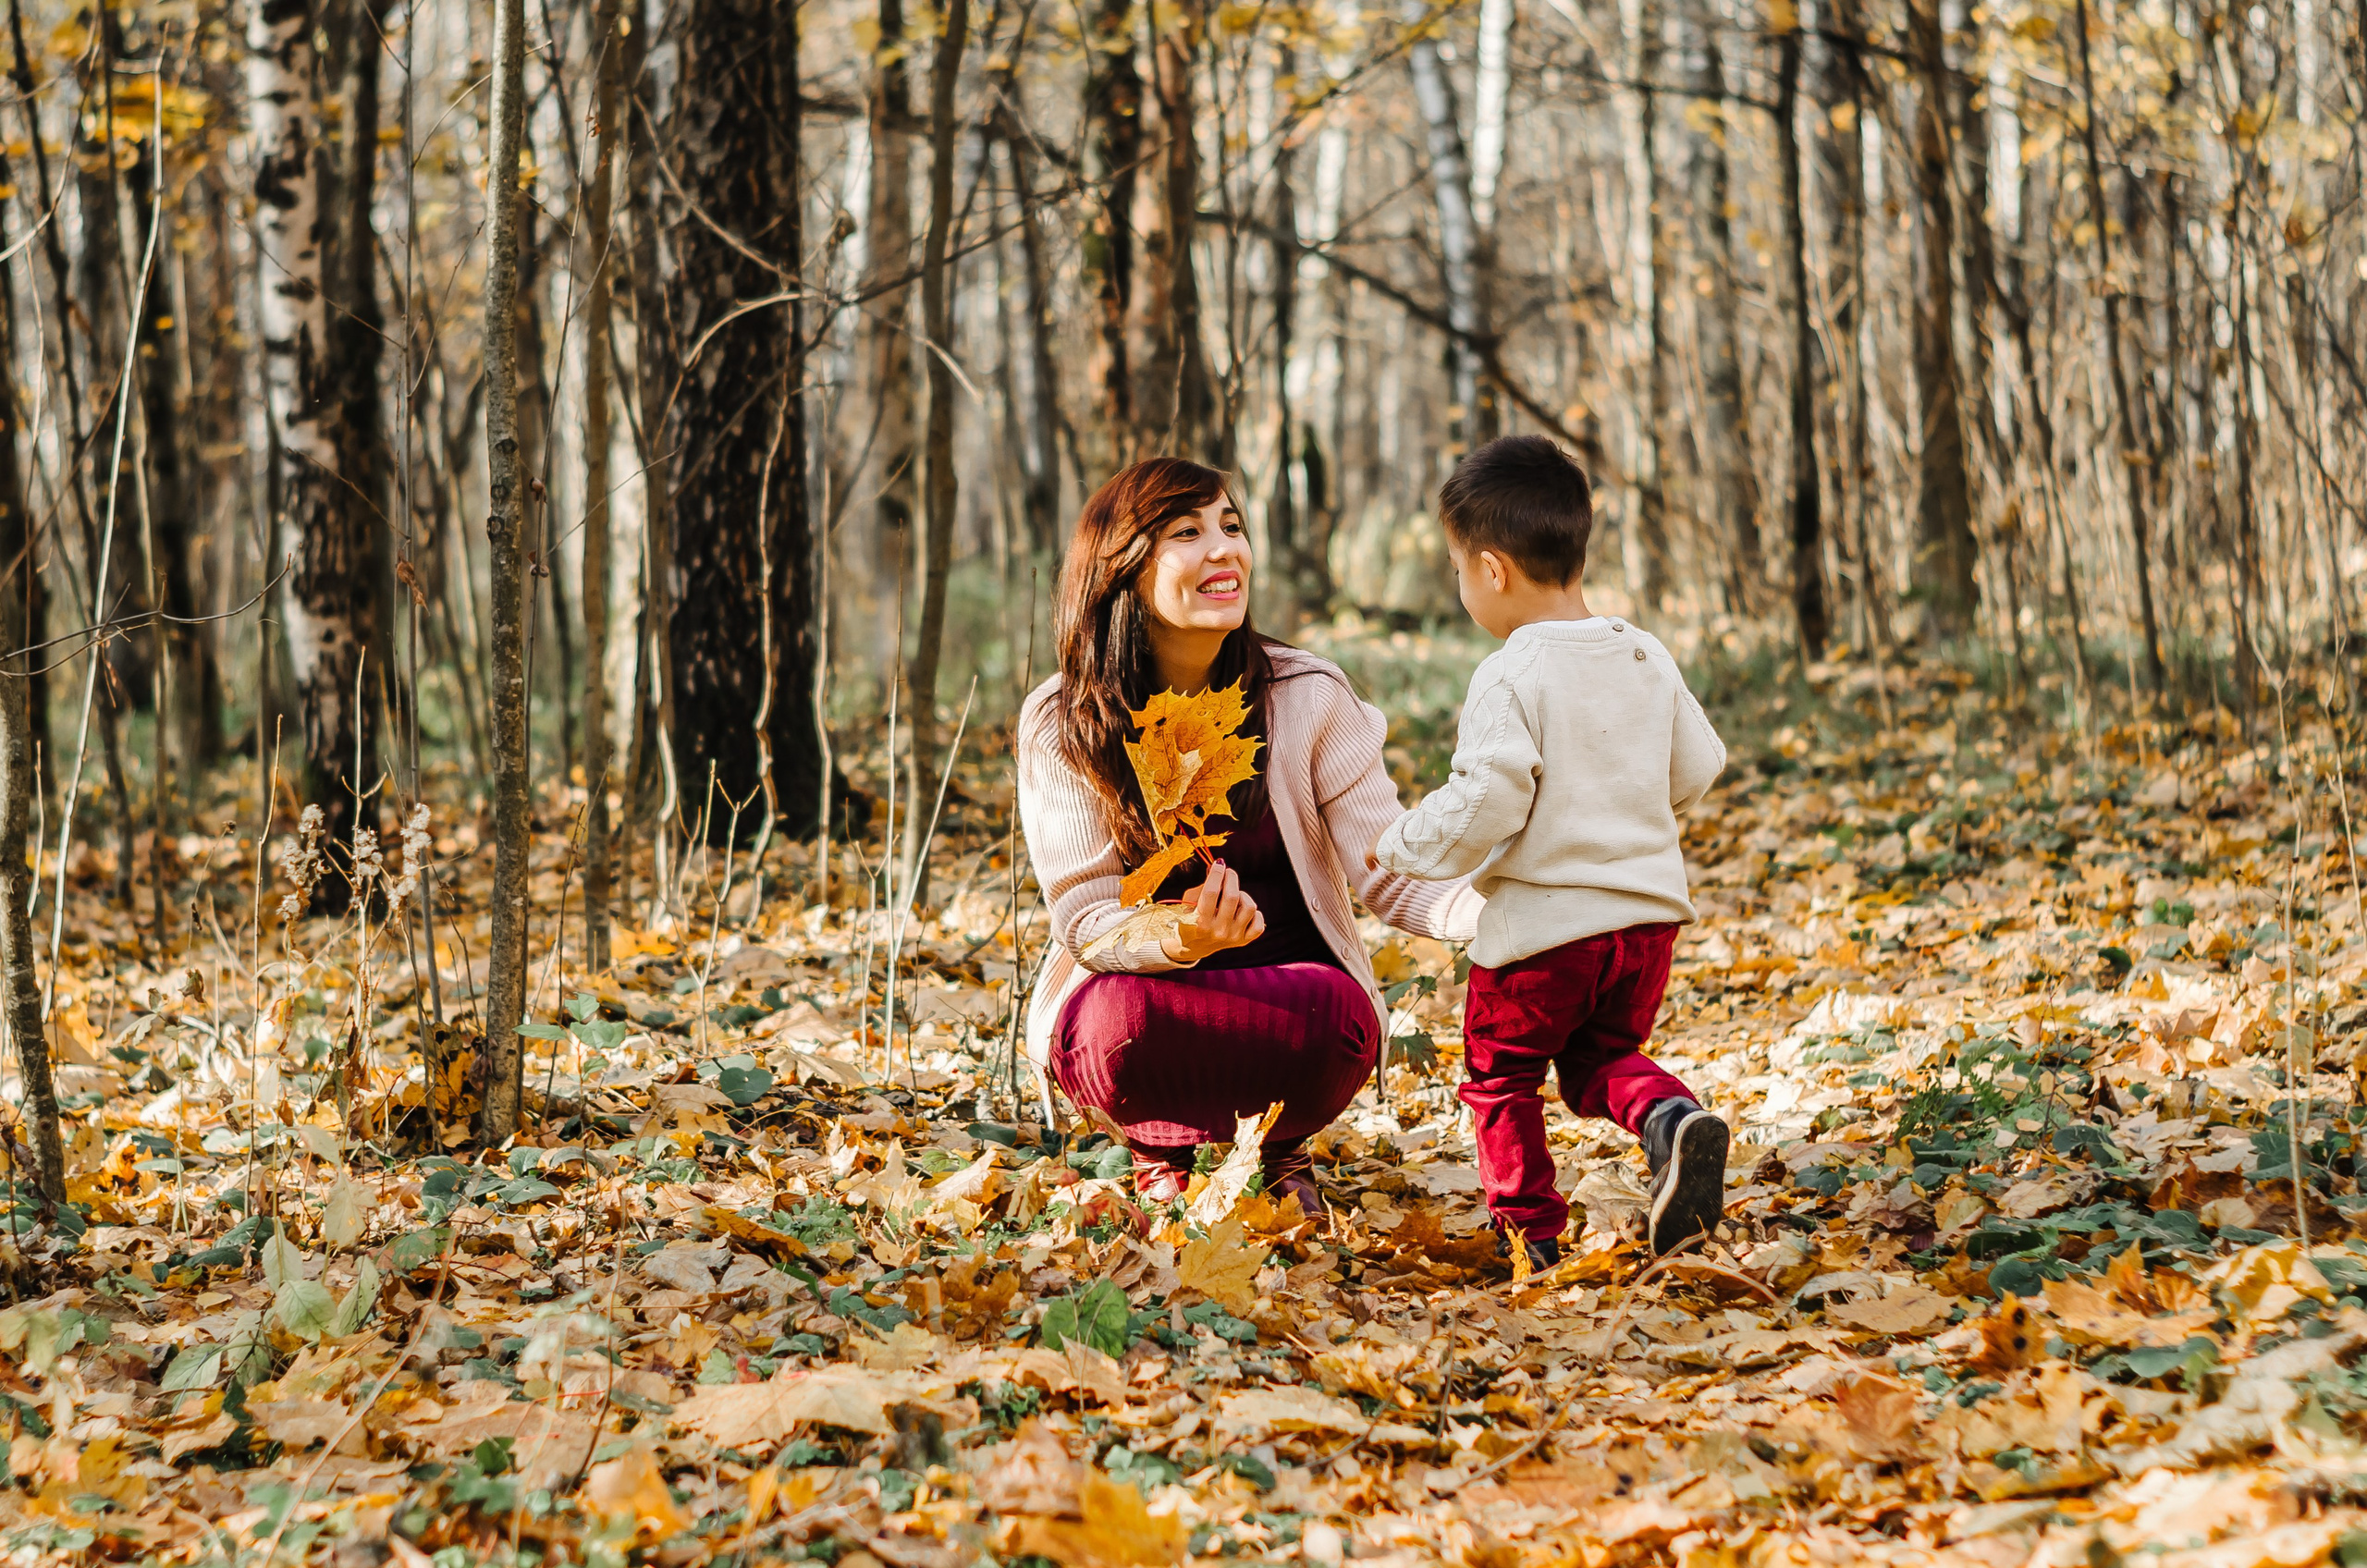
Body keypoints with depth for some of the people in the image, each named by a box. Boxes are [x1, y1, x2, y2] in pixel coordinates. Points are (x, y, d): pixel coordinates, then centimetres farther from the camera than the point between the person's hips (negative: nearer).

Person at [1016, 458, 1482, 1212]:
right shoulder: (1059, 724, -9)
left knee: (1337, 1016, -33)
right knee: (1122, 1023, -35)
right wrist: (1180, 938, -37)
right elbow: (1084, 916, -13)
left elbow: (1387, 872, -13)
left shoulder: (1307, 696, -8)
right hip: (1129, 984, -1)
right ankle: (1161, 1150, 2)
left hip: (1283, 979, 1)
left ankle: (1279, 1147, 5)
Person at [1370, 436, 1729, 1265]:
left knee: (1500, 1074, 13)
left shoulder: (1511, 678, -17)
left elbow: (1484, 804, -22)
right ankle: (1667, 1114, -7)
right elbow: (1696, 768, 14)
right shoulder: (1648, 659, 4)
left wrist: (1400, 844, -6)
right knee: (1601, 1053, 22)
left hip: (1541, 924, -6)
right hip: (1648, 911, 6)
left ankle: (1528, 1230, 14)